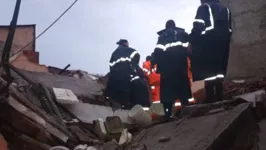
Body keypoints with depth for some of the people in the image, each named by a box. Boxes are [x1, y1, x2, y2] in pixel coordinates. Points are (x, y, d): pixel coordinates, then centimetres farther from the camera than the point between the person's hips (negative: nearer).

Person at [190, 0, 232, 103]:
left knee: (208, 72, -9)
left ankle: (211, 99, -15)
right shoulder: (225, 9, 22)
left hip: (207, 44, -6)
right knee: (219, 72, 8)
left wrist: (192, 40, -5)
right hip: (222, 44, 6)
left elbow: (198, 27, -11)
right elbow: (229, 30, 18)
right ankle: (219, 98, 4)